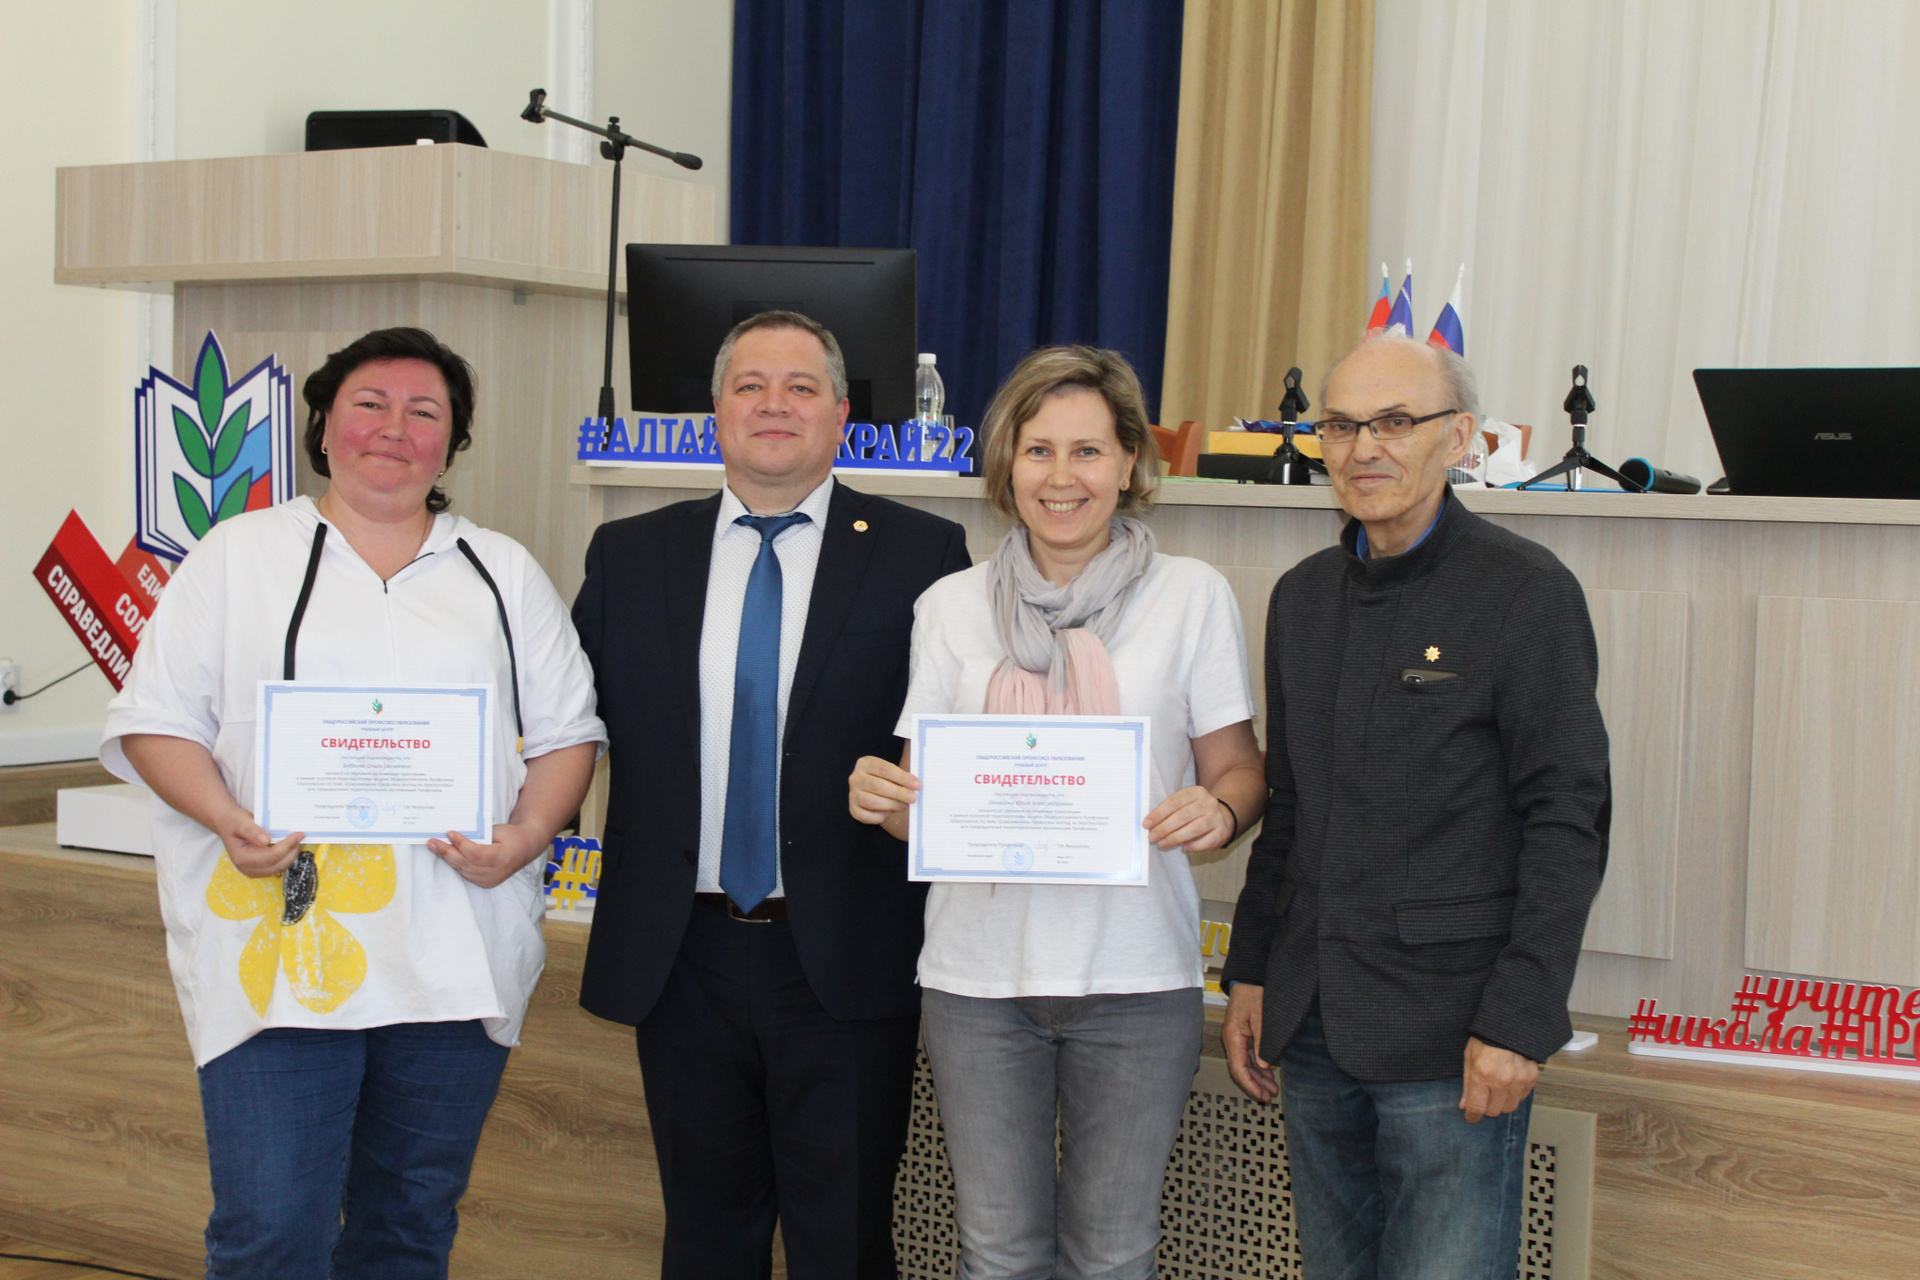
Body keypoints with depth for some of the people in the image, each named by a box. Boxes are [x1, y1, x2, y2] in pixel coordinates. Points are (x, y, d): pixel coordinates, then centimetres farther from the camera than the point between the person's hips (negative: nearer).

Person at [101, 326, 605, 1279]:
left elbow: (567, 731, 10)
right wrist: (225, 819, -14)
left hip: (457, 960, 3)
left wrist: (528, 834, -8)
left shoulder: (504, 574, 14)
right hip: (279, 950, -2)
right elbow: (154, 722, 4)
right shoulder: (240, 556, 8)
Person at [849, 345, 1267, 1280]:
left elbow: (1237, 767, 4)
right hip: (979, 970, 1)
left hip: (1135, 975, -1)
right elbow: (923, 795, 11)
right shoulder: (951, 606, 7)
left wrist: (1219, 811, -18)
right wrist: (881, 796, -11)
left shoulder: (1192, 595, 2)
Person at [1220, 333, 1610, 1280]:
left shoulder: (1527, 592, -7)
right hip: (1313, 1025, 6)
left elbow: (1568, 822, -10)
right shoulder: (1302, 596, 11)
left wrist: (1519, 1023, -15)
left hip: (1451, 1034, -6)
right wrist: (1249, 972, 12)